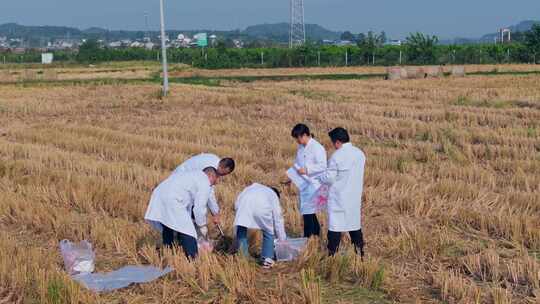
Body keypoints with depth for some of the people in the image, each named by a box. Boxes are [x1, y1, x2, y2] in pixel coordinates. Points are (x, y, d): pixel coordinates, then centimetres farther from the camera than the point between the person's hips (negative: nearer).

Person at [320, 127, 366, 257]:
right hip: (355, 197, 6)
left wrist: (320, 178, 6)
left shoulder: (337, 156, -17)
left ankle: (332, 254, 2)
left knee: (335, 227, 0)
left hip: (339, 199, -6)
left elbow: (329, 178, -14)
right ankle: (360, 252, 21)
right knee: (355, 224, 16)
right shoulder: (360, 153, 3)